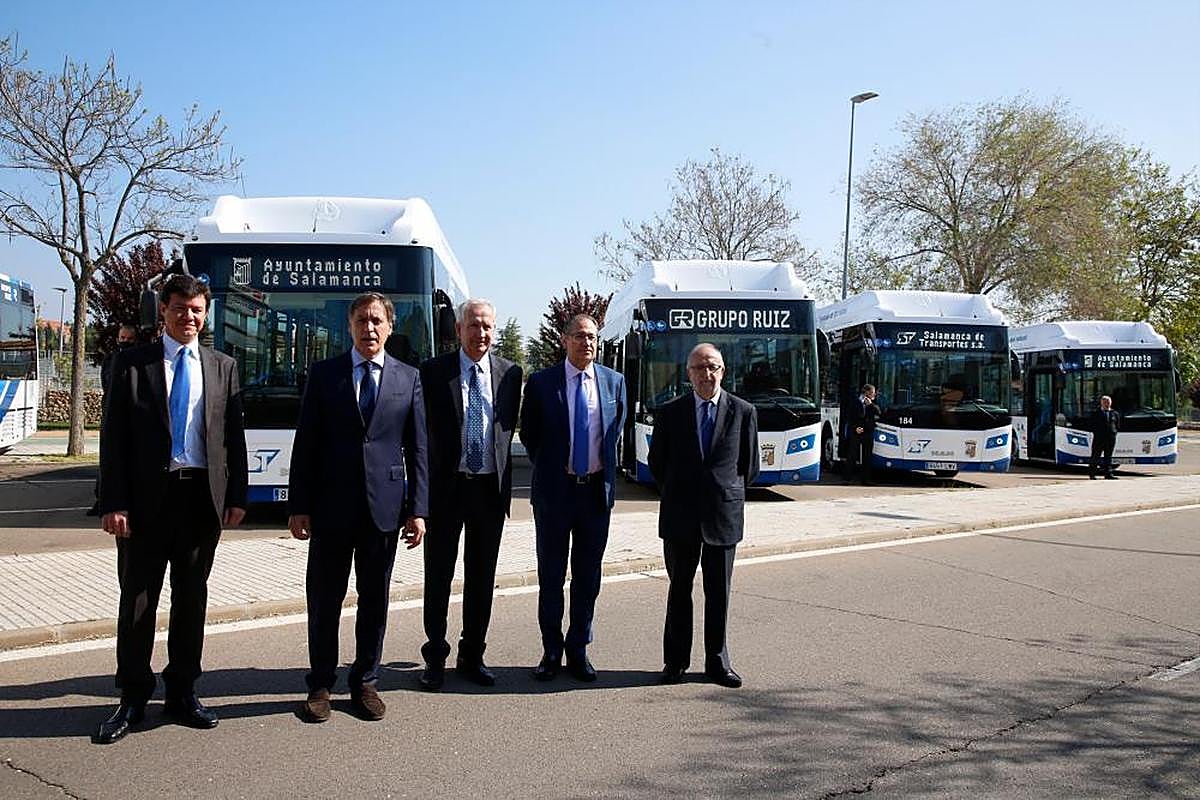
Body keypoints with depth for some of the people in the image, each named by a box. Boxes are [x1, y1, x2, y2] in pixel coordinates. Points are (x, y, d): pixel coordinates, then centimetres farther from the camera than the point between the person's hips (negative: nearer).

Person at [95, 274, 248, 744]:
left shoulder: (223, 367, 9)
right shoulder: (131, 364, 2)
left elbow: (234, 437, 8)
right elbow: (114, 438, -2)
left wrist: (236, 496, 2)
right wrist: (113, 503, -9)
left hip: (203, 496, 2)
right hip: (147, 497, -2)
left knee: (192, 599, 10)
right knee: (137, 600, 5)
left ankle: (182, 693, 23)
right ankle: (132, 698, 18)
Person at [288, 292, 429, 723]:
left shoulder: (409, 378, 5)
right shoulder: (323, 373, 4)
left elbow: (418, 449, 4)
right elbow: (305, 443, 2)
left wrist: (418, 509, -2)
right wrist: (298, 506, -3)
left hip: (384, 506, 1)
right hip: (331, 506, 0)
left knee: (375, 601, 10)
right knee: (324, 600, 8)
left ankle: (365, 682, 24)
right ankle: (321, 684, 23)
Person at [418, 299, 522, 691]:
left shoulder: (510, 373, 5)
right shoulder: (433, 372, -2)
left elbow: (509, 427, 11)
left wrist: (503, 475, 5)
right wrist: (428, 478, -4)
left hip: (491, 486, 2)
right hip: (446, 485, -2)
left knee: (482, 577, 11)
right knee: (439, 575, 7)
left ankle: (472, 656, 25)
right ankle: (435, 656, 20)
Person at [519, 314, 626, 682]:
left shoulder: (614, 381, 3)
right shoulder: (541, 382, -4)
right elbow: (528, 433, 6)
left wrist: (603, 465, 11)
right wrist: (547, 467, 7)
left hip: (597, 489, 2)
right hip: (554, 489, -2)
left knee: (588, 576, 10)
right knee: (551, 575, 7)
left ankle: (578, 650, 23)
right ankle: (551, 651, 20)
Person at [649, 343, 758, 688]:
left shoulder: (743, 412, 1)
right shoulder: (670, 413, 1)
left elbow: (749, 466, 9)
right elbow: (657, 463, 9)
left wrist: (726, 494, 9)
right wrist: (677, 496, 10)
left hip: (724, 516, 0)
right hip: (679, 517, 0)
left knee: (719, 593, 7)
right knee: (679, 589, 9)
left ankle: (717, 663, 19)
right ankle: (675, 661, 19)